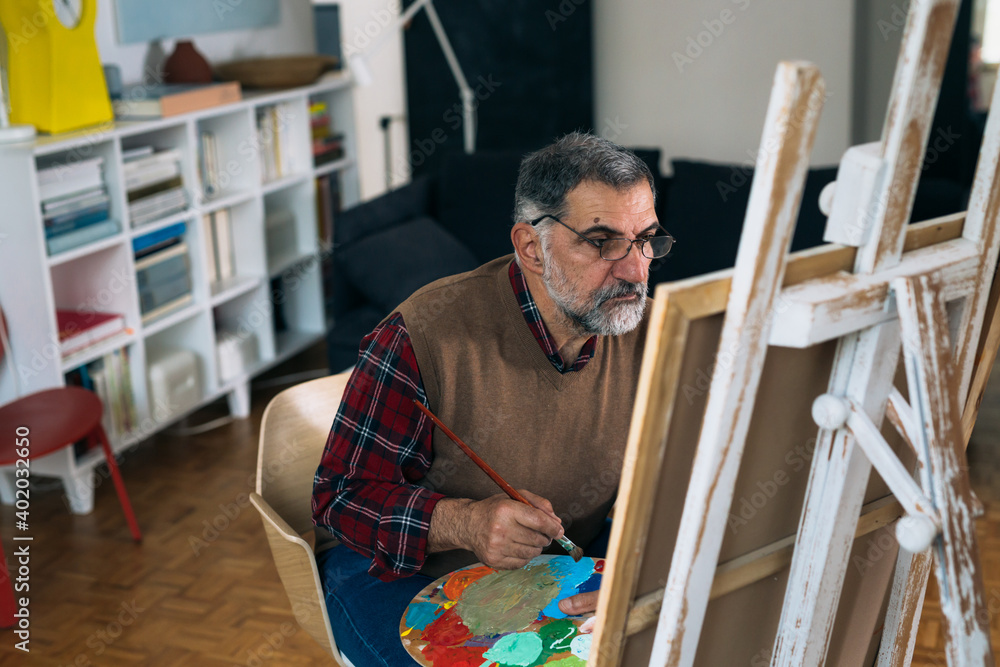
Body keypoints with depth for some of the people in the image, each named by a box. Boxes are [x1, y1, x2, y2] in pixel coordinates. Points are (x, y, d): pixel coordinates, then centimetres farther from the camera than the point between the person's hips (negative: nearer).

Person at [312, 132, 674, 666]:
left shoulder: (646, 334, -9)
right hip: (396, 571, -4)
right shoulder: (424, 336, -24)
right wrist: (463, 523, -35)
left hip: (560, 572, 4)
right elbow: (341, 496, -18)